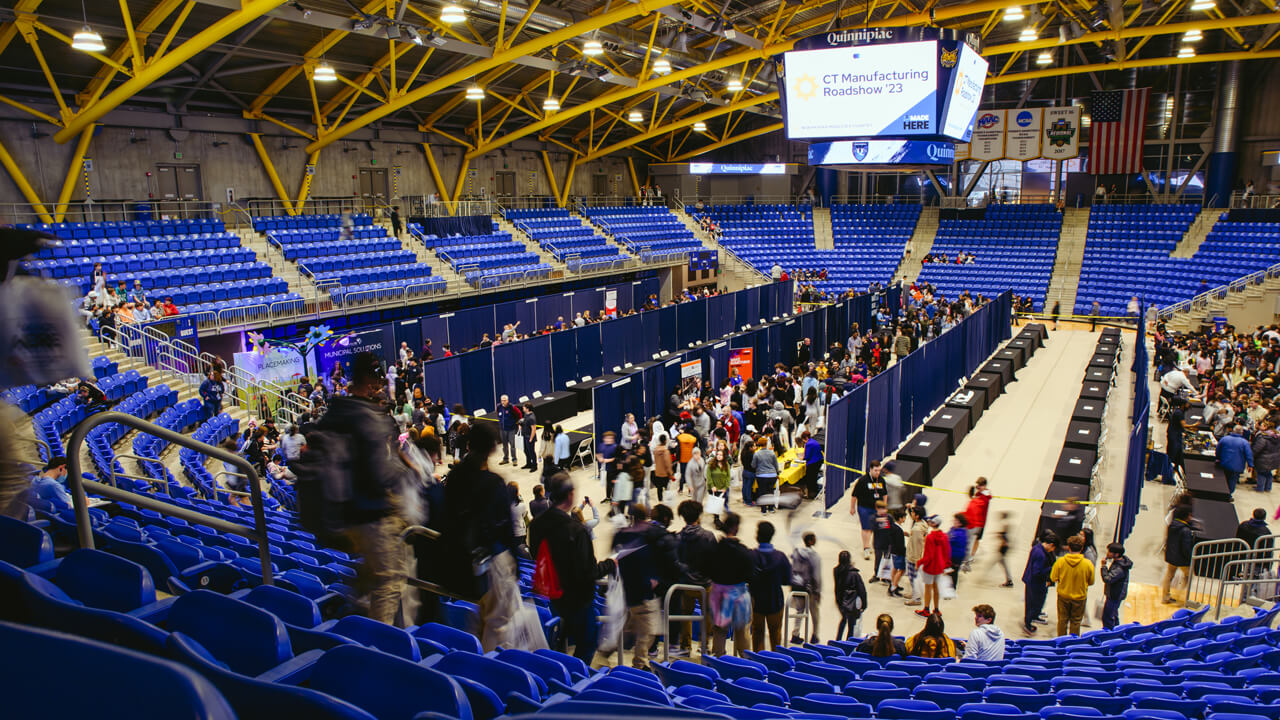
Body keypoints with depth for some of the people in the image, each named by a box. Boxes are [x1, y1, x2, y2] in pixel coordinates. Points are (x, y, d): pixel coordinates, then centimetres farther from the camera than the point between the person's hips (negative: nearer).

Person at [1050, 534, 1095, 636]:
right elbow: (1091, 582, -4)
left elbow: (1053, 578, -9)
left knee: (1062, 620, 17)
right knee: (1076, 621, 16)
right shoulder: (1088, 564, -18)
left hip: (1063, 595, 1)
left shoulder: (1060, 561, -18)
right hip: (1080, 596, 0)